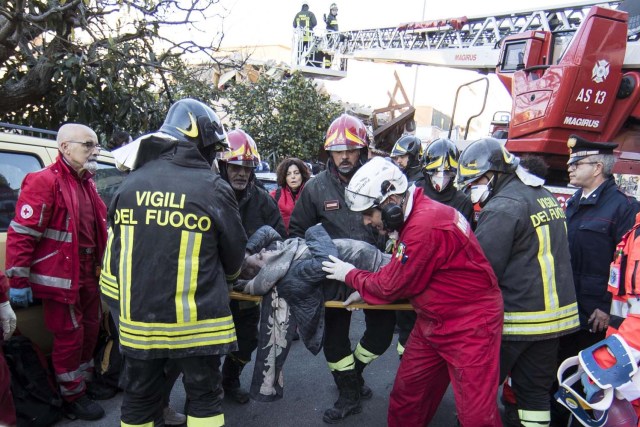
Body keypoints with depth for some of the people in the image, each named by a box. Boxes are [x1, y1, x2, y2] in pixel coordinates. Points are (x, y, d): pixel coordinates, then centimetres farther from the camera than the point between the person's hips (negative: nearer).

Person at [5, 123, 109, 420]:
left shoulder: (87, 183, 13)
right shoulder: (44, 182, -14)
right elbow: (21, 234, -18)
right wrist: (18, 282, -18)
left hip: (88, 276, 8)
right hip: (61, 278, -8)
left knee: (89, 331, 18)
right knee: (70, 337, 3)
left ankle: (86, 382, 36)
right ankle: (72, 398, 20)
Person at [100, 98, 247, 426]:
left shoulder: (130, 184, 0)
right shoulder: (213, 188, -13)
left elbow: (113, 258, 5)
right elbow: (234, 254, -2)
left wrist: (121, 306, 18)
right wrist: (226, 277, 21)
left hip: (138, 321, 4)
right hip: (197, 323, -4)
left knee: (138, 398, 20)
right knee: (204, 396, 14)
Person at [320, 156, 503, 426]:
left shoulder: (426, 226, -29)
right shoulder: (415, 216, 2)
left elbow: (391, 286, -18)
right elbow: (398, 273, 12)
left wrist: (350, 275, -3)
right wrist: (365, 289, 1)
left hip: (469, 326, -9)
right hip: (432, 322, 9)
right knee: (405, 396, 17)